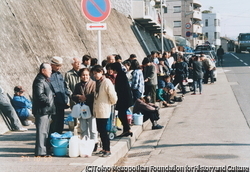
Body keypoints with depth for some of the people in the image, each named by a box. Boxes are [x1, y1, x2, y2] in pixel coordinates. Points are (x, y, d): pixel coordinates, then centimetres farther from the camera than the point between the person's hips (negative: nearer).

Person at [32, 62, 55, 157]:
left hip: (47, 110, 11)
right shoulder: (39, 80, -14)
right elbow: (40, 95, -23)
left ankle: (46, 150, 23)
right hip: (42, 110, -11)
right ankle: (40, 151, -4)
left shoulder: (45, 80, 18)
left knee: (46, 131, 15)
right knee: (42, 131, -8)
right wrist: (48, 101, -15)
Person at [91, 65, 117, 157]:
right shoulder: (97, 82, 11)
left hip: (104, 111, -8)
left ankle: (108, 150, 6)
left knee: (103, 131, -4)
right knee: (100, 130, 13)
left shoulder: (106, 82, -14)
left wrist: (110, 103, 1)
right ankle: (104, 148, 24)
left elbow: (113, 96, -15)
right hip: (97, 111, 8)